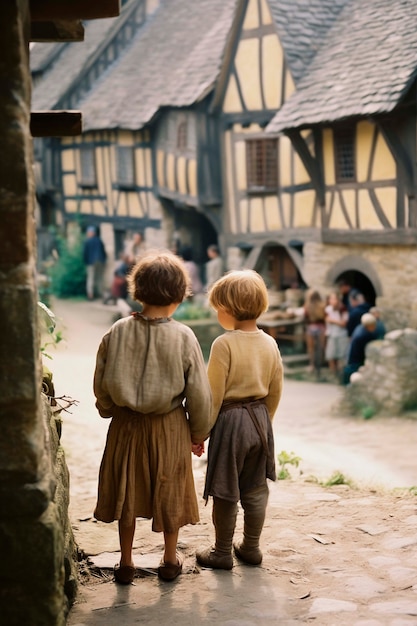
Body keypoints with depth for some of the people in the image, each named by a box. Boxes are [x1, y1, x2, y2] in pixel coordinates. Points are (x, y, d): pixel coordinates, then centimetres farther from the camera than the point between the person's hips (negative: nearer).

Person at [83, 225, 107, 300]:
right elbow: (104, 251, 9)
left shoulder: (87, 241, -6)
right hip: (100, 261, 3)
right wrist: (104, 259, 17)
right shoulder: (99, 240, 5)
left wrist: (85, 262, 6)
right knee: (100, 278, 10)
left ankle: (90, 294, -11)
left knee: (90, 278, -3)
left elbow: (85, 253, -5)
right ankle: (100, 293, 11)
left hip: (91, 261, -3)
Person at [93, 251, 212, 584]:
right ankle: (170, 560, 31)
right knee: (169, 493, 16)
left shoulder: (118, 332, -10)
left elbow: (101, 384, -2)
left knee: (126, 492, 16)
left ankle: (126, 563, 27)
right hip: (170, 427, -1)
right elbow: (199, 392, -10)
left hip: (126, 426, 1)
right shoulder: (183, 337, -16)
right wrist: (199, 433, 5)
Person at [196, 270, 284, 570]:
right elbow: (276, 391, 7)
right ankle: (251, 548, 26)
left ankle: (222, 552, 17)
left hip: (229, 421, -6)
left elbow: (214, 395, -16)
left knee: (225, 492, 6)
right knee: (256, 489, 15)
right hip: (259, 420, 6)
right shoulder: (270, 343, 0)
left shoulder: (224, 344, -18)